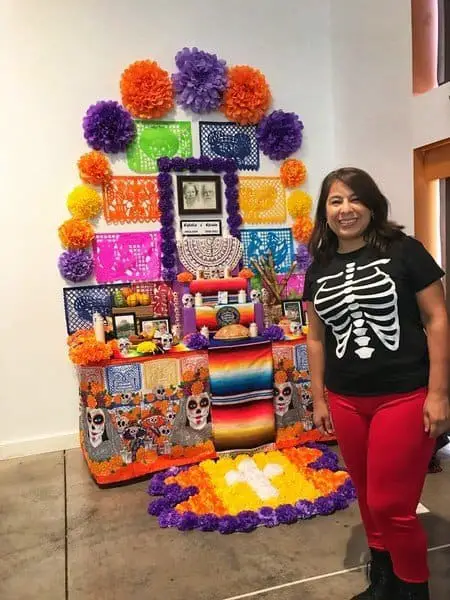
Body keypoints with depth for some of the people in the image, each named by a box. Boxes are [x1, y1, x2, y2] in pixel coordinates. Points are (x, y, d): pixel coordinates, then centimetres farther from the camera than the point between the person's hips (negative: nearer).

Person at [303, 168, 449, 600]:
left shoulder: (403, 251, -7)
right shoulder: (319, 269, 6)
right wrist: (318, 399, 10)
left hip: (405, 397, -4)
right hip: (346, 401, 4)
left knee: (391, 505, 2)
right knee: (368, 498, 17)